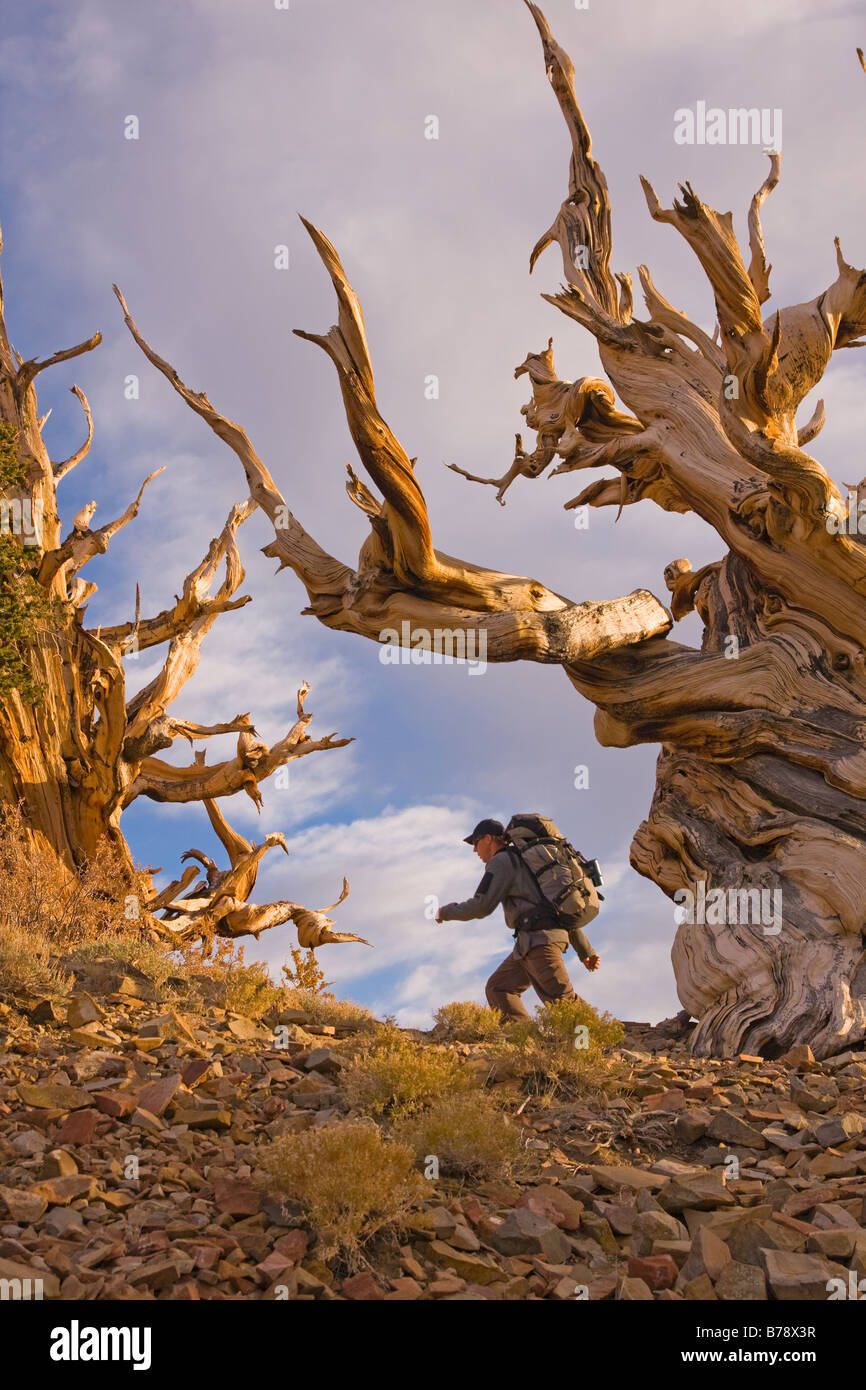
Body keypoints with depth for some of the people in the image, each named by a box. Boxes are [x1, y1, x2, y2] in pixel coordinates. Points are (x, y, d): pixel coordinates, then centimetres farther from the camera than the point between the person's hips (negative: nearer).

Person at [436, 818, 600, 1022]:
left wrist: (446, 912, 8)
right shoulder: (526, 861, 29)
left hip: (539, 938, -10)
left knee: (563, 1002, -16)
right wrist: (585, 950, 24)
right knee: (498, 988, 10)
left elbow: (481, 906, -9)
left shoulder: (501, 861, 0)